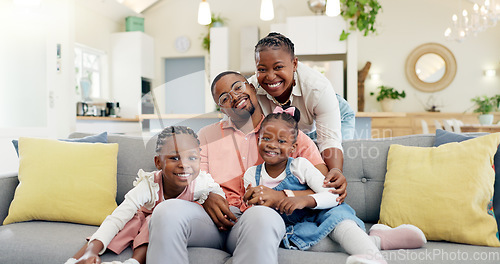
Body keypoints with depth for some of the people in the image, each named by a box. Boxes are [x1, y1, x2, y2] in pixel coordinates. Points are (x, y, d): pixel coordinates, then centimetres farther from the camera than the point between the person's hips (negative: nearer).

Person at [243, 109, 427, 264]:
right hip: (291, 227, 0)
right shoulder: (251, 175, -1)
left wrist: (305, 200, -33)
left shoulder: (300, 165, -7)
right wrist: (255, 203, -21)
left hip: (318, 215, 0)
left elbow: (333, 195, -15)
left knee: (337, 215, -30)